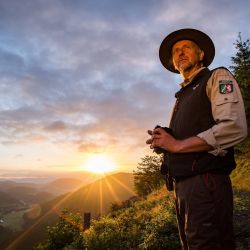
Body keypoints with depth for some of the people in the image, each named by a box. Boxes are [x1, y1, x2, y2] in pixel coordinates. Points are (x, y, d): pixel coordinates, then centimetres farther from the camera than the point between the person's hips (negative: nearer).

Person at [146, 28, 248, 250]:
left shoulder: (218, 77, 1)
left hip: (206, 182, -8)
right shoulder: (183, 95, 22)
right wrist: (163, 140, 2)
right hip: (181, 185, 8)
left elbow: (235, 128, -16)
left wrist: (177, 144, -13)